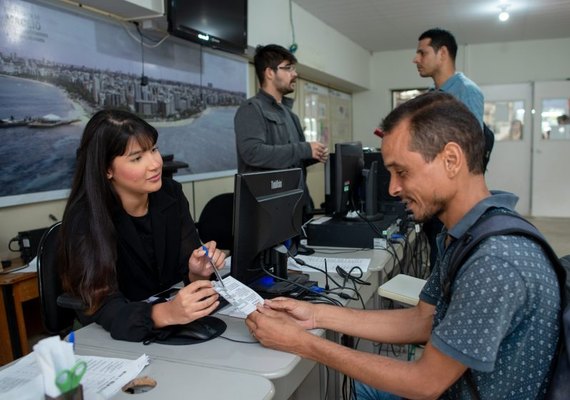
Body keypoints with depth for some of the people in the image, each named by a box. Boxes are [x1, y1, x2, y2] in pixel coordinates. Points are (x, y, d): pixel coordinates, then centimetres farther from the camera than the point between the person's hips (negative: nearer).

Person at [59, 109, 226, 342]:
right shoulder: (85, 218, -18)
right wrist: (166, 314, -43)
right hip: (112, 337, -4)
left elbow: (187, 270, -5)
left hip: (174, 330, 4)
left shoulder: (171, 194, -7)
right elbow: (101, 306, -26)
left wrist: (197, 273, -27)